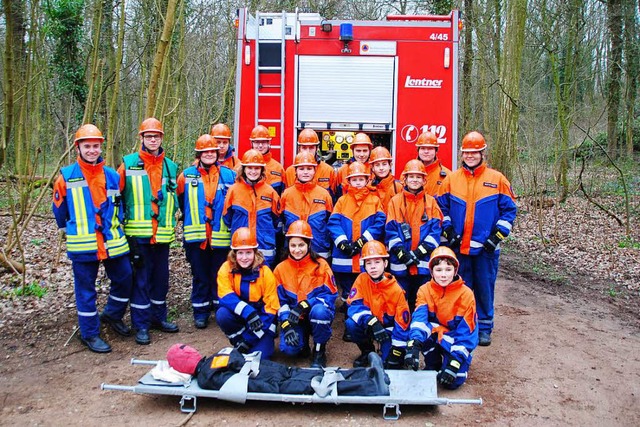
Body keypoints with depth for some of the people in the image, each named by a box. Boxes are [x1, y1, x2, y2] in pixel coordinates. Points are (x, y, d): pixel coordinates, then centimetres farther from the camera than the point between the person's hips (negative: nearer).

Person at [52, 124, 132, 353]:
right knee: (85, 290, 5)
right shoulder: (66, 176, -3)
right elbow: (58, 207, 7)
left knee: (124, 280, 9)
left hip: (113, 242, 3)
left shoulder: (112, 176, 5)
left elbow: (121, 204, 16)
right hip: (83, 245, -3)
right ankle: (90, 334, 19)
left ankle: (112, 315, 34)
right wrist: (69, 230, 15)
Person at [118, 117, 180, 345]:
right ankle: (141, 325, 11)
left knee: (161, 277, 12)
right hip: (138, 233, -3)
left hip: (163, 234, 4)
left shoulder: (170, 167, 10)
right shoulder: (128, 164, 0)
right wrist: (123, 219, -1)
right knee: (141, 279, 1)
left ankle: (158, 317, 28)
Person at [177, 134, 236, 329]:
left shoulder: (229, 175, 2)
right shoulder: (187, 175, 4)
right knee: (200, 276, 8)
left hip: (222, 235, 0)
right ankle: (200, 311, 20)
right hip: (196, 235, 0)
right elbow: (181, 202, 17)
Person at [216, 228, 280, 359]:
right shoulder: (226, 269, -12)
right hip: (238, 316, 2)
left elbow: (271, 307, -14)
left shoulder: (265, 272, -15)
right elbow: (225, 297, -20)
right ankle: (238, 341, -3)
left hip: (260, 320, -1)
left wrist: (249, 338, -21)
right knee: (222, 314, -30)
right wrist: (247, 312, -39)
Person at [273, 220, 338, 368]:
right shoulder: (280, 269, -1)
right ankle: (303, 341, 12)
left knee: (319, 310, -37)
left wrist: (304, 306, -27)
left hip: (319, 317, -1)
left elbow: (330, 294, -13)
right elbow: (280, 301, -2)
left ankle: (319, 351, -10)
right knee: (289, 348, -27)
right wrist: (287, 325, -17)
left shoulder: (321, 265, -8)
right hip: (294, 319, 1)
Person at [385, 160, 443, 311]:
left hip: (424, 262, 1)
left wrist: (419, 252, -12)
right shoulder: (395, 201, 3)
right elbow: (390, 230, -2)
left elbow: (436, 230, -1)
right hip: (400, 262, -1)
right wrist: (402, 253, -13)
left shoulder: (431, 202, 6)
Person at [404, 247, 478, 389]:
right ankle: (433, 365, -2)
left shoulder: (466, 294, -18)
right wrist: (414, 344, -47)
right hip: (434, 336, 2)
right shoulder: (425, 290, -13)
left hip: (456, 341, -2)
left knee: (452, 381, -22)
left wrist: (455, 362, -28)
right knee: (421, 330, -31)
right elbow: (419, 318, -28)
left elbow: (466, 332, -19)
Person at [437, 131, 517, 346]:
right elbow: (441, 207, 9)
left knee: (484, 289, 6)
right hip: (458, 246, 1)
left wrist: (498, 236, -6)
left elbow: (509, 210, 3)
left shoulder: (497, 179, 1)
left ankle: (484, 328, 21)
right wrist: (448, 230, -3)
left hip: (486, 247, -1)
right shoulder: (451, 179, 6)